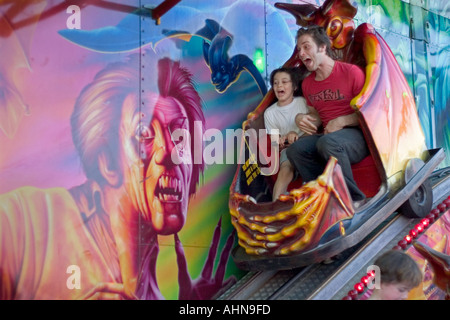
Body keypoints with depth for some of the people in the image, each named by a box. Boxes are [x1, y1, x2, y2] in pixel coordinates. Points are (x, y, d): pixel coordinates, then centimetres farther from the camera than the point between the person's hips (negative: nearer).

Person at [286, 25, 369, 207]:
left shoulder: (351, 72, -6)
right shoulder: (307, 83, 13)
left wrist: (342, 121, -16)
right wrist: (302, 118, 1)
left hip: (357, 136, -5)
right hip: (325, 135, 6)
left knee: (327, 143, -37)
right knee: (295, 150, -21)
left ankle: (354, 199, -19)